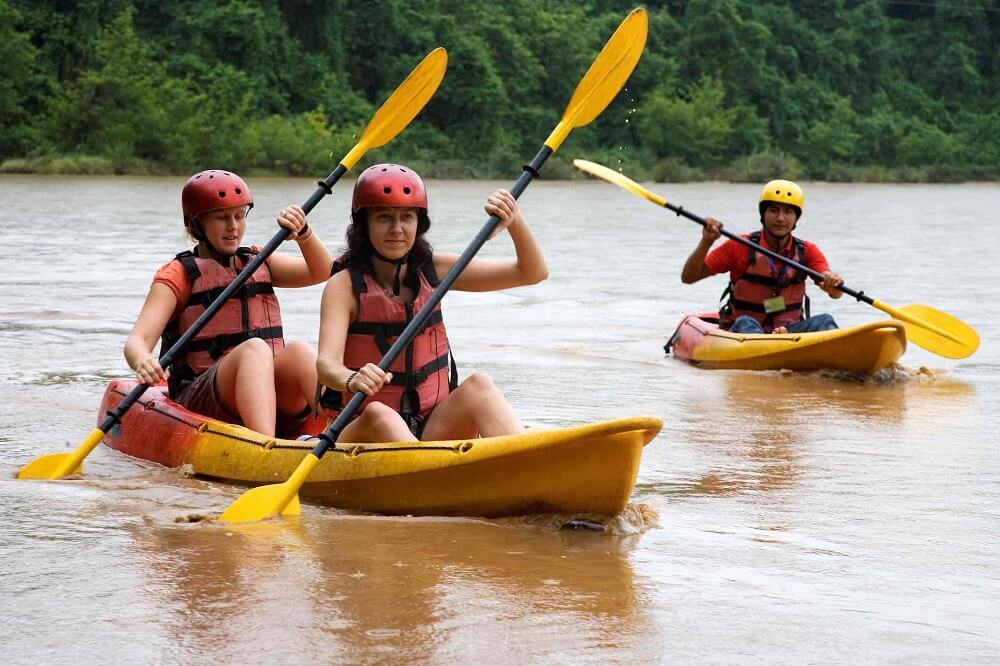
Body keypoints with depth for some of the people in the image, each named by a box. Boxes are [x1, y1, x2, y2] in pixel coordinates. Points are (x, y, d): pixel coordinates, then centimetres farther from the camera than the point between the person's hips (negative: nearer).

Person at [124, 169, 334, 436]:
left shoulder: (257, 263, 21)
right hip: (200, 400, -4)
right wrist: (143, 363, -31)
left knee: (297, 351, -29)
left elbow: (323, 272, 10)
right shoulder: (178, 274, 5)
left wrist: (303, 233, -9)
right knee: (254, 349, -35)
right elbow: (137, 340, -7)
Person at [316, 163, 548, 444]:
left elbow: (533, 272, 7)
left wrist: (515, 222, -12)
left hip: (433, 429, 4)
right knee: (378, 414, -36)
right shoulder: (345, 286, -4)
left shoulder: (433, 271, 8)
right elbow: (326, 364, -21)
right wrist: (352, 380, -44)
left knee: (478, 386, -24)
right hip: (361, 432, -4)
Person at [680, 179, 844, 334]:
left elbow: (835, 293, -9)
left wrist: (833, 282, -34)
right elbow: (688, 277, -2)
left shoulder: (807, 251, 6)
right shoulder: (740, 246, 0)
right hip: (741, 332, -2)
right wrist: (706, 242, -18)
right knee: (745, 323, -34)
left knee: (823, 321, -25)